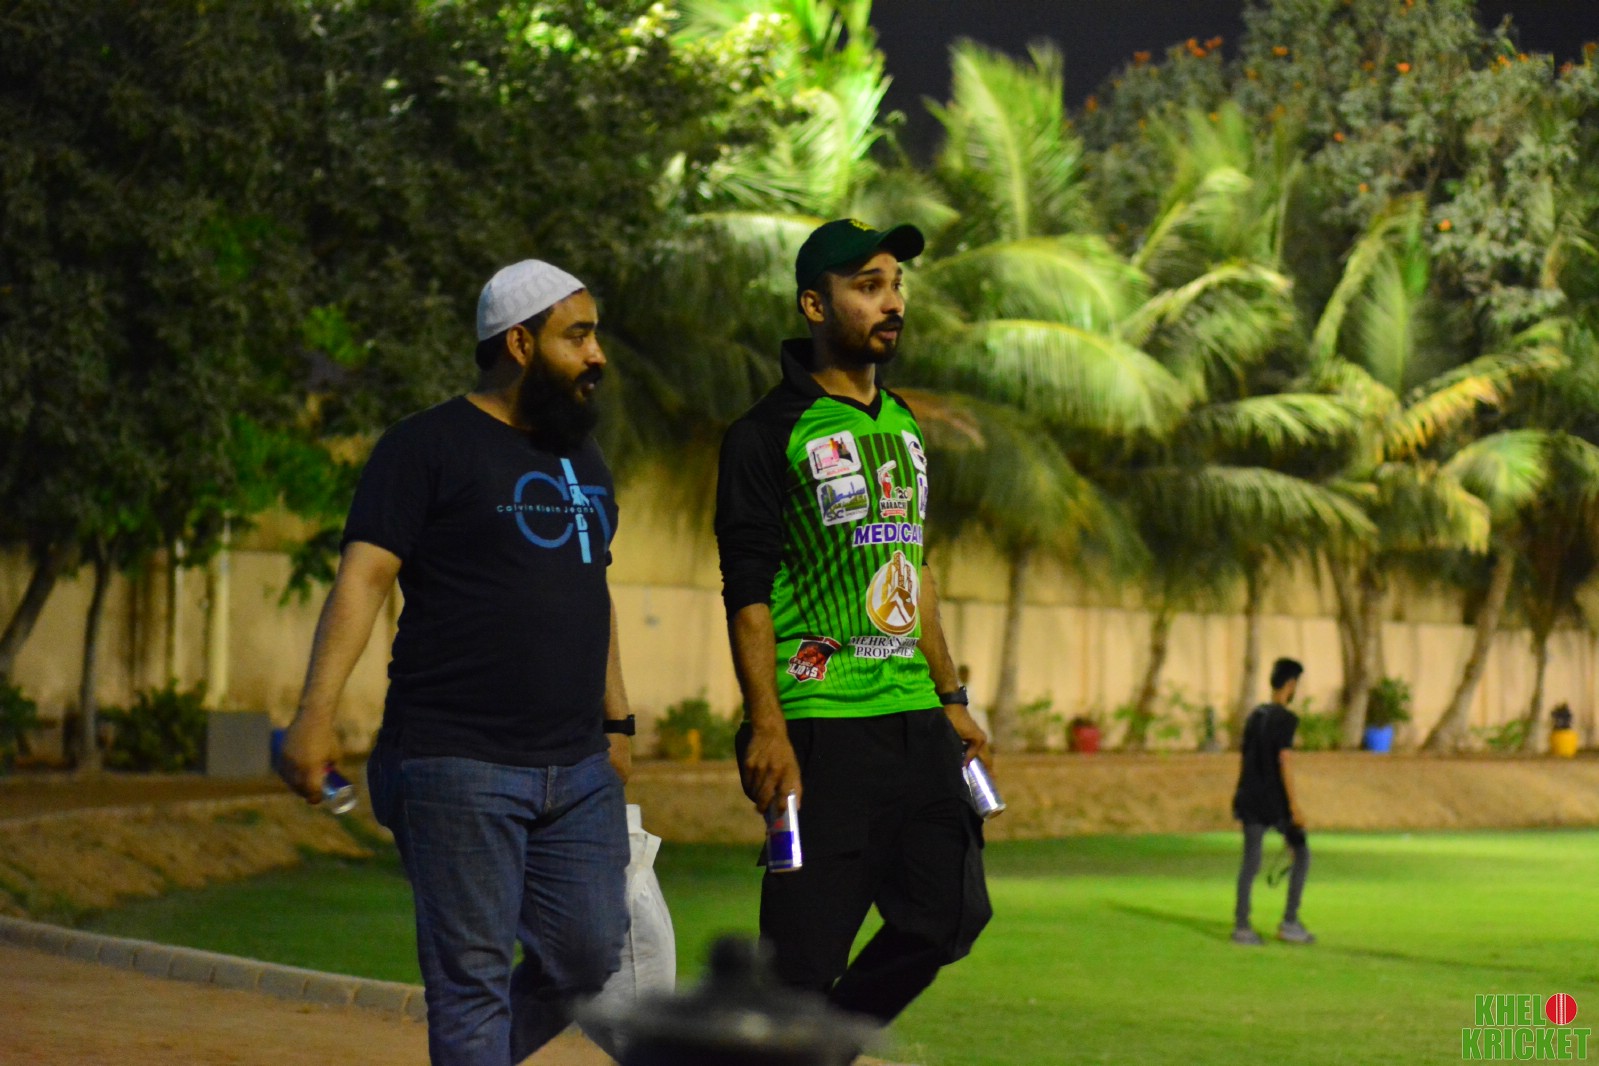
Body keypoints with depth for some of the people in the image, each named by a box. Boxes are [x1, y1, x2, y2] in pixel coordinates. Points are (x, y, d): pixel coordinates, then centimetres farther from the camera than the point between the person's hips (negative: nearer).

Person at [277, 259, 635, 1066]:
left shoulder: (581, 462, 19)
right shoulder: (430, 447, -4)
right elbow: (363, 576, -12)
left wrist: (617, 722, 24)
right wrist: (315, 714, -21)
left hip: (578, 771, 7)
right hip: (459, 764, -7)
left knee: (587, 959, 5)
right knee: (472, 973, -4)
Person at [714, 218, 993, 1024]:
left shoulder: (904, 428, 18)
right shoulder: (771, 434, -5)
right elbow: (748, 590, -11)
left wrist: (950, 700, 19)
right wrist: (767, 727, -19)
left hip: (914, 719, 7)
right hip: (824, 727, -7)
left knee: (950, 915, 8)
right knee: (804, 949, -7)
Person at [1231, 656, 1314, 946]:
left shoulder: (1254, 716, 12)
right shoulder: (1285, 719, -11)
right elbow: (1283, 763, -17)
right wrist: (1294, 807, -16)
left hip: (1250, 799, 7)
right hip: (1275, 801, -7)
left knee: (1250, 862, 7)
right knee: (1301, 854, 7)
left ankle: (1241, 926, 4)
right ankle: (1289, 922, 4)